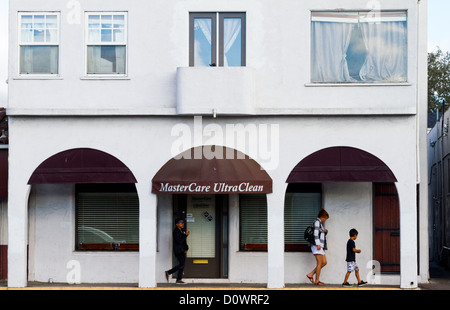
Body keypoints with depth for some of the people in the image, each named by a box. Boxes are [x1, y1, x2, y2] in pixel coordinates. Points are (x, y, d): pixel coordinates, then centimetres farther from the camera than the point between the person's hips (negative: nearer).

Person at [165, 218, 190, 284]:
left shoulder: (182, 231, 15)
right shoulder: (176, 231, -13)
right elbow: (179, 241, -21)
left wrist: (186, 248, 10)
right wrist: (185, 235, -20)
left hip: (182, 251, 9)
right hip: (178, 251, -9)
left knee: (182, 265, 6)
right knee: (181, 265, -13)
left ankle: (179, 280, 9)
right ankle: (168, 272, -3)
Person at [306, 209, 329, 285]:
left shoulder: (320, 223, 23)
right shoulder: (317, 222, -6)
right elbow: (316, 233, -17)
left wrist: (325, 231, 12)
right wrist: (318, 244, -24)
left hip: (320, 246, 10)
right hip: (317, 245, -10)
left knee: (324, 263, 7)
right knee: (319, 263, -9)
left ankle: (310, 275, 8)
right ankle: (317, 281, -6)